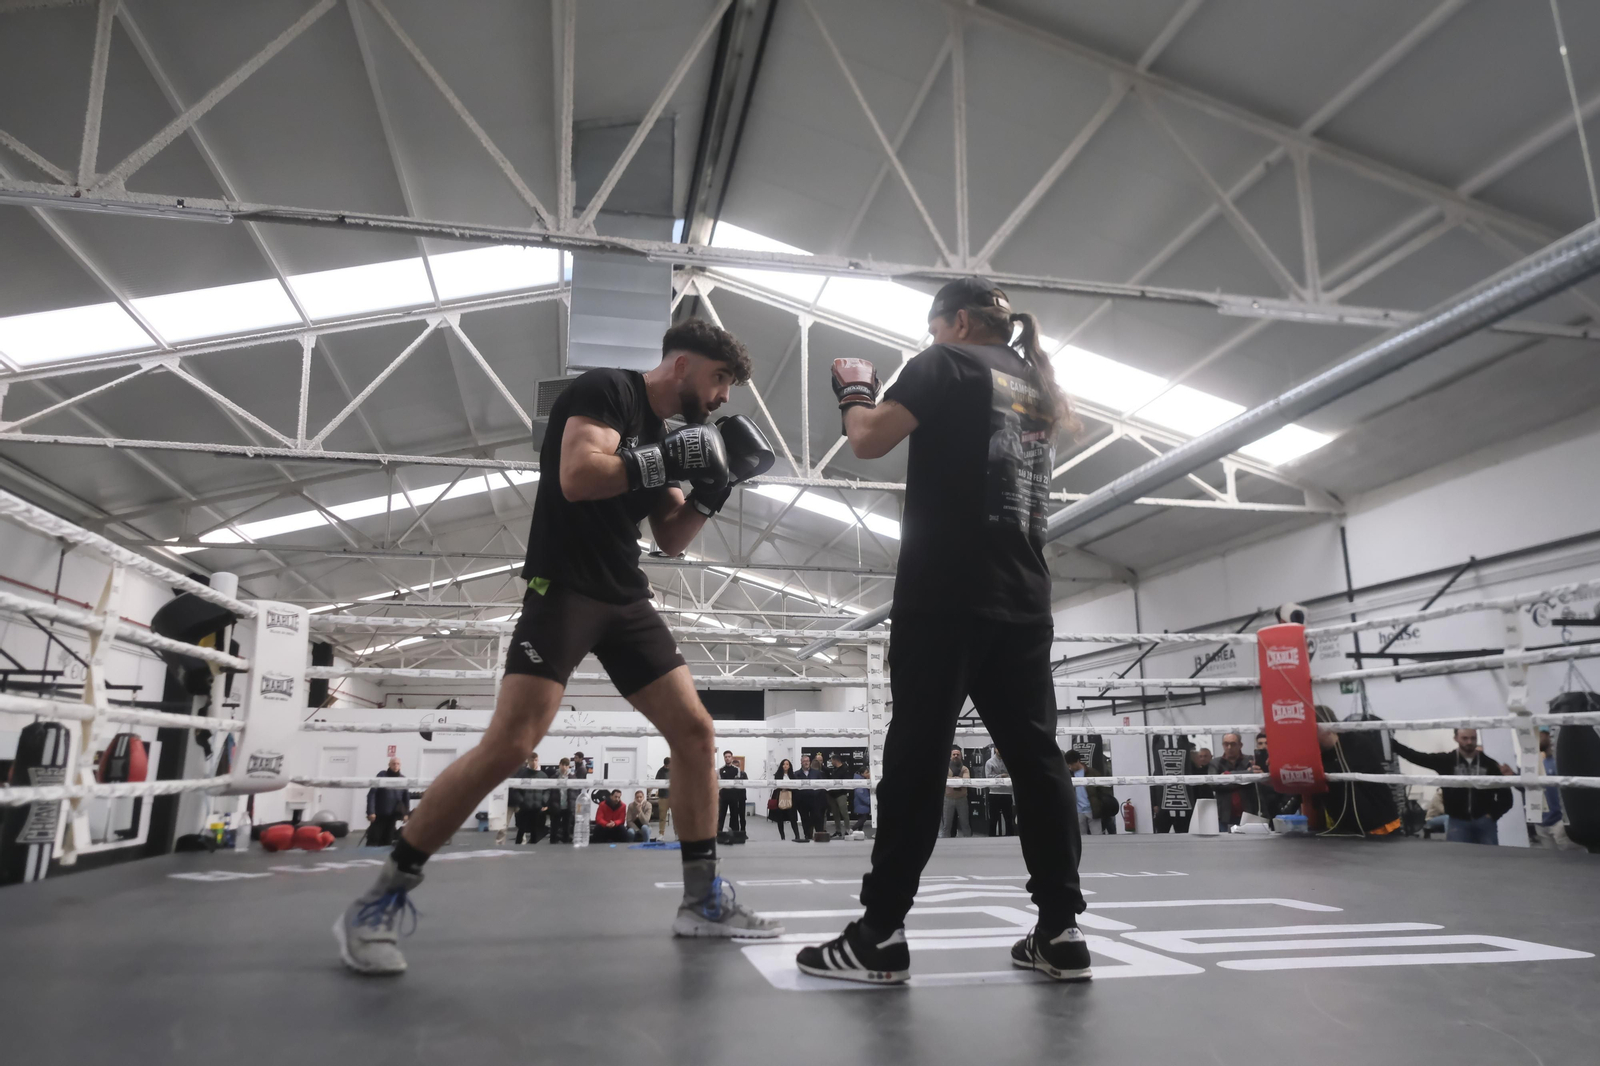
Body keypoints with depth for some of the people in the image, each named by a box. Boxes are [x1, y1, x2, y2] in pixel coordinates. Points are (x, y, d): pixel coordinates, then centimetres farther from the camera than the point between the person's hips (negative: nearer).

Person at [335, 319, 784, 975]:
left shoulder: (666, 434, 17)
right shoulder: (606, 390, -6)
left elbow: (671, 541, 20)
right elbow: (577, 478, -23)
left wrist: (711, 491, 5)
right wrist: (668, 458, -18)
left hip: (627, 599, 9)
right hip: (564, 590, -8)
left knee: (696, 730, 2)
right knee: (509, 745, -17)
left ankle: (703, 899, 13)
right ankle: (380, 902, -3)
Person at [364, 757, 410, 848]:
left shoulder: (403, 779, 3)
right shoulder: (382, 775, -7)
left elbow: (406, 797, 10)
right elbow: (372, 794, -10)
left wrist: (406, 813, 6)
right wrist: (371, 812, -16)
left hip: (392, 816, 3)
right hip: (379, 814, -3)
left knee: (387, 841, 8)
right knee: (373, 840, -2)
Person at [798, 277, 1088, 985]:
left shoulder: (948, 363, 2)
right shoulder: (1039, 387, 22)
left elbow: (869, 441, -8)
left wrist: (855, 390, 11)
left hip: (947, 590, -7)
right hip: (1023, 596, 7)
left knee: (917, 753, -7)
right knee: (1035, 753, 7)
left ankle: (880, 935, -4)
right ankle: (1060, 930, 9)